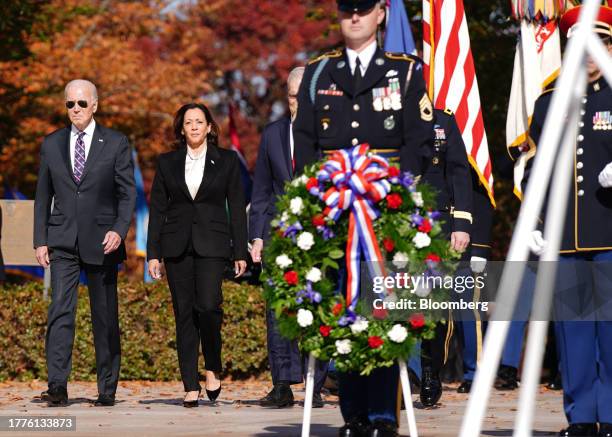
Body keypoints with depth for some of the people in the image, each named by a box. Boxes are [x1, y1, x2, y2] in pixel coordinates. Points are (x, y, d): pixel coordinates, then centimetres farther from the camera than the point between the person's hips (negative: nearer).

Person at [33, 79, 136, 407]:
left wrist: (119, 230, -15)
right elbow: (43, 196, 12)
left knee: (105, 316, 4)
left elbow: (127, 193, 0)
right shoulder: (52, 144, 9)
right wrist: (40, 241, 4)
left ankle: (107, 389, 12)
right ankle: (57, 386, -19)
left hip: (101, 242, -1)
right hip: (62, 242, 1)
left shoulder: (116, 143, 3)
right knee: (60, 311, -12)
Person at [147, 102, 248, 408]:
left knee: (208, 305, -20)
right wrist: (153, 253, 2)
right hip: (177, 245, 2)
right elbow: (157, 209, 9)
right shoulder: (167, 162, 9)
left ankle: (213, 369, 3)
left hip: (212, 244, -2)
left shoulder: (226, 160, 6)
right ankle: (191, 386, 4)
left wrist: (240, 253, 0)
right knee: (184, 313, 1)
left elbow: (236, 208, 5)